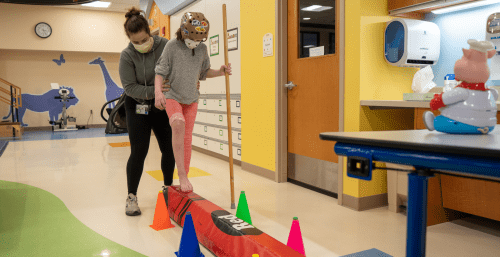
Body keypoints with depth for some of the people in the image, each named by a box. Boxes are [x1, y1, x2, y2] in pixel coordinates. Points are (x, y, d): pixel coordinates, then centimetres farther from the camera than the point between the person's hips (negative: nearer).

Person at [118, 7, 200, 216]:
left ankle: (168, 187, 29)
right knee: (138, 152, -4)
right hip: (138, 107, -2)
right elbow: (129, 87, -17)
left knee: (169, 149, 7)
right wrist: (154, 91, -26)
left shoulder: (164, 45, -11)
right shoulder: (127, 55, -14)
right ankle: (131, 197, 11)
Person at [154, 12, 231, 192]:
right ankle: (182, 175, -27)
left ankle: (184, 180, 16)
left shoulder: (202, 49, 2)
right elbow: (160, 71, -10)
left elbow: (204, 72, 14)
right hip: (172, 96, -4)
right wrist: (158, 91, -26)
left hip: (191, 98, 4)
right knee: (178, 123, -32)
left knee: (187, 139, 4)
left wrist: (220, 72, -5)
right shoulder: (172, 46, -10)